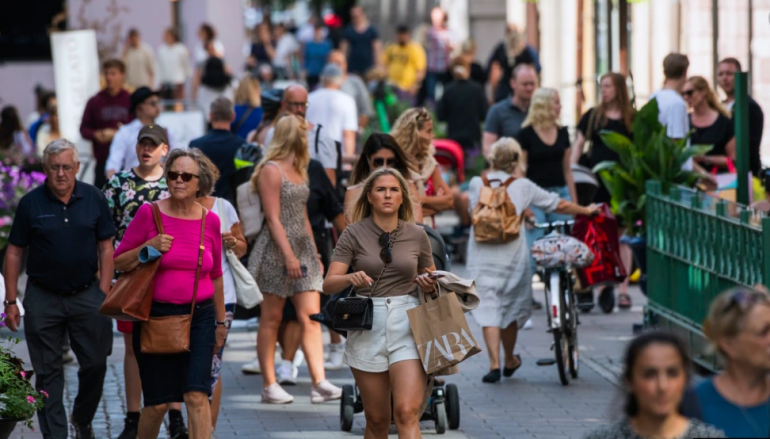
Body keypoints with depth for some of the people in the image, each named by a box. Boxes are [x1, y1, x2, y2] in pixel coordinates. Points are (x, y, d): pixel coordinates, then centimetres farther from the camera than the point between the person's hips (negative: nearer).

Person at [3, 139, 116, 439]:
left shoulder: (93, 199, 1)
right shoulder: (31, 204, -2)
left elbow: (106, 248, 5)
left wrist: (104, 293, -2)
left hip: (86, 294, 1)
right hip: (43, 298, -1)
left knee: (95, 364, 5)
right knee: (48, 372, 3)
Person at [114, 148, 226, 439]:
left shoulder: (210, 220, 3)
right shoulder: (149, 213, -4)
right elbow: (119, 262, 0)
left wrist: (221, 321, 18)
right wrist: (149, 248, -16)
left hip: (199, 317, 1)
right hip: (155, 316, -1)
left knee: (197, 396, -10)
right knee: (158, 403, 3)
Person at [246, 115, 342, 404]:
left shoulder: (298, 171, 19)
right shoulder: (271, 170, -7)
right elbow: (273, 219, -13)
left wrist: (314, 253, 18)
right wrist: (289, 255, -20)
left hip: (303, 249, 8)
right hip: (277, 250, -8)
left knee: (311, 317, -4)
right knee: (271, 318, -1)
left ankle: (319, 383, -10)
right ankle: (269, 385, 2)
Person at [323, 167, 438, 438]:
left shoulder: (417, 235, 5)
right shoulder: (354, 234, 1)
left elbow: (430, 281, 19)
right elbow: (329, 284, -5)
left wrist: (429, 286, -5)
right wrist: (351, 278, -26)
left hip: (407, 325, 0)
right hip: (367, 326, 0)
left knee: (407, 413, -15)